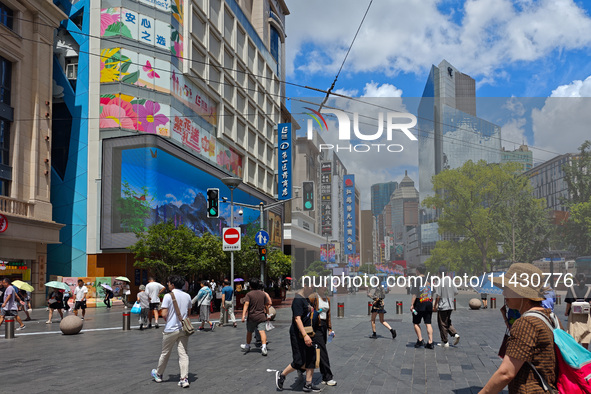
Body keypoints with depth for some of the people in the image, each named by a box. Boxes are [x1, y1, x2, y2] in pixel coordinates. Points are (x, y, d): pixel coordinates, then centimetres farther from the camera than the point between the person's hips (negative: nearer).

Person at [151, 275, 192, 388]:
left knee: (165, 353, 13)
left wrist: (169, 321, 6)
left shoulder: (168, 296, -11)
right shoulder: (187, 296, 5)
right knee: (183, 354, 4)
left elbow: (164, 314, -13)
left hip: (171, 329, -4)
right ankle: (184, 379, -1)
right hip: (183, 328, 4)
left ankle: (158, 374, 31)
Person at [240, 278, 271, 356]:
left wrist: (243, 315, -24)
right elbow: (266, 305, 10)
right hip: (261, 316, 1)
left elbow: (246, 304, -18)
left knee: (249, 332, 16)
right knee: (262, 331, -8)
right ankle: (263, 346, -25)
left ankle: (247, 346, 34)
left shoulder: (249, 294, -6)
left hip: (251, 317, -1)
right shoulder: (263, 294, 5)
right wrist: (267, 314, 22)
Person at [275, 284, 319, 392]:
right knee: (300, 361, -5)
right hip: (298, 335, -10)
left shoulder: (306, 299, 12)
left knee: (311, 358, 8)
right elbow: (297, 318, -26)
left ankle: (308, 384, 17)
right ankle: (281, 375, 16)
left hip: (307, 334, 10)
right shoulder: (298, 299, -19)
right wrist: (305, 335, -30)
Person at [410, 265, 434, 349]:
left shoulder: (418, 279, -7)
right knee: (428, 323, 5)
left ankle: (420, 340, 2)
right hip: (429, 303, 6)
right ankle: (430, 342, 2)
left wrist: (412, 304, -10)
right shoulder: (428, 280, 12)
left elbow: (415, 293, -12)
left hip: (420, 304, -6)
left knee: (416, 323, 8)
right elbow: (431, 293, 15)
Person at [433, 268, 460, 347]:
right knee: (448, 322, 21)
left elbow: (438, 296, -17)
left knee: (442, 324, 3)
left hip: (442, 306, -7)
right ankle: (455, 334, 1)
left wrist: (434, 306, -8)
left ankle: (445, 342, 8)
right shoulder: (450, 281, 4)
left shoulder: (439, 282, -15)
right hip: (450, 306, 7)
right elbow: (456, 292, 10)